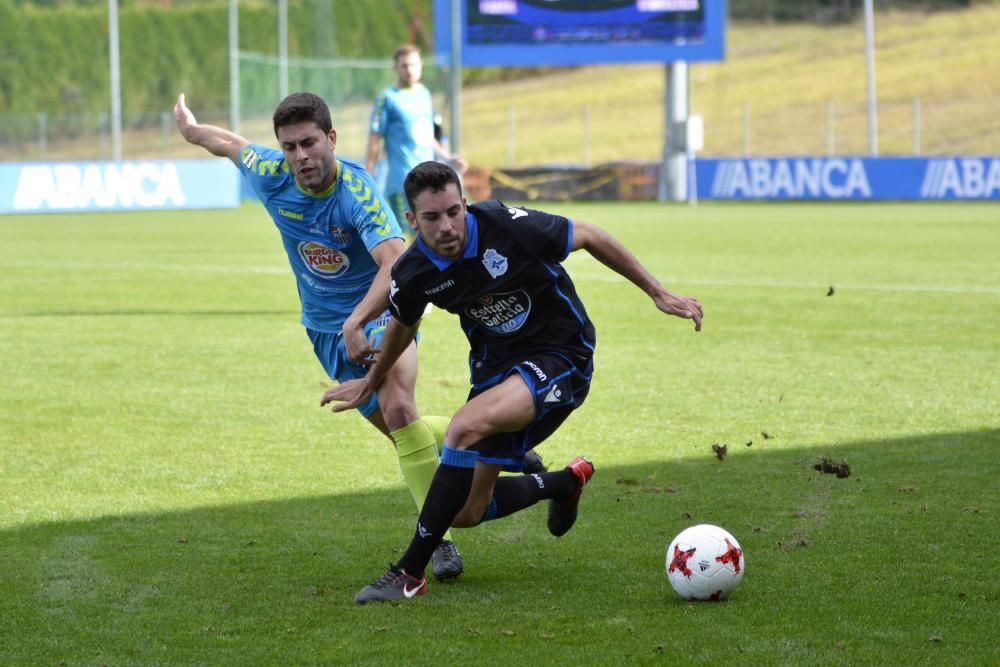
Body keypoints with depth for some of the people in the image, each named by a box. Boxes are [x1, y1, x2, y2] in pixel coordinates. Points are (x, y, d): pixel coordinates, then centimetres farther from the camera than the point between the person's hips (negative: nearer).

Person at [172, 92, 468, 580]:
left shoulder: (357, 193, -30)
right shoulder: (271, 176, -13)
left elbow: (397, 264, -44)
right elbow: (234, 145, 11)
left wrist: (357, 322, -55)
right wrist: (193, 129, 31)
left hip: (380, 315, -6)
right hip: (327, 329, 6)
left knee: (398, 408, -31)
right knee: (400, 429, 8)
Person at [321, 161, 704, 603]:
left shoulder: (507, 226, -24)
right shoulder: (412, 275, -11)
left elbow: (589, 238, -9)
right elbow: (403, 325, 14)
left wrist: (658, 293, -5)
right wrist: (370, 383, 29)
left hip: (559, 356, -6)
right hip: (494, 364, 6)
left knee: (466, 426, -33)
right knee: (466, 514, 3)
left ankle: (410, 572, -25)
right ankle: (565, 483, 34)